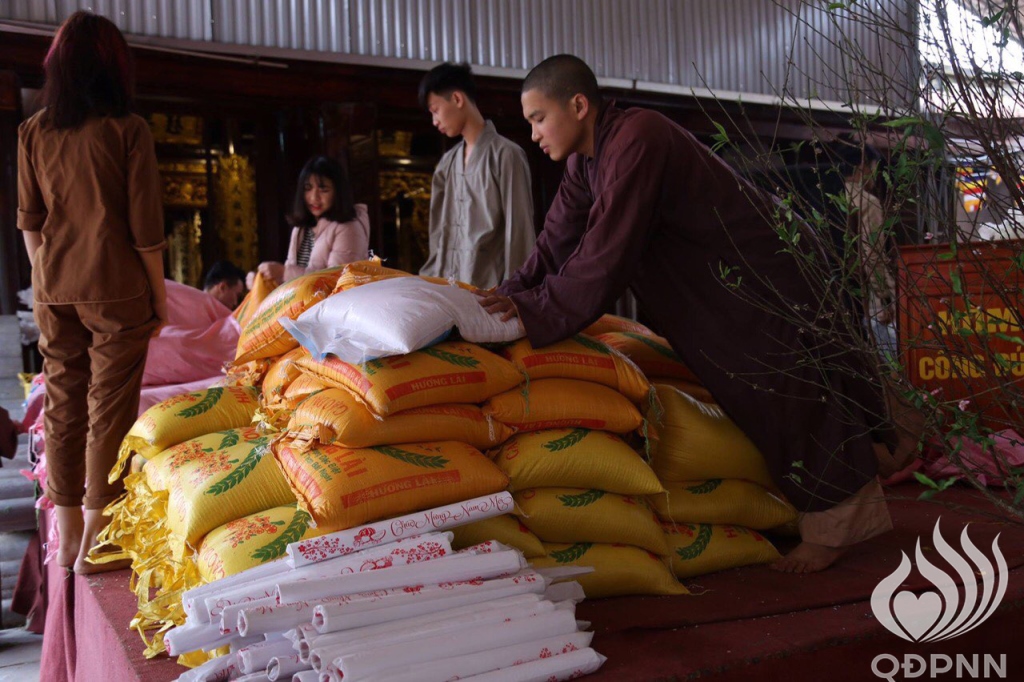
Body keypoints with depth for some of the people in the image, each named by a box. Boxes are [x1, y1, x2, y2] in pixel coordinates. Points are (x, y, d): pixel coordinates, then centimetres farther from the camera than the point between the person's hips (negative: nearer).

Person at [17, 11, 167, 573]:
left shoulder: (33, 132, 4)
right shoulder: (127, 130, -9)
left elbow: (29, 221, 8)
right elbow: (144, 226, -9)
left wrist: (43, 281, 19)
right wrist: (159, 293, 0)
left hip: (54, 292, 5)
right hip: (115, 290, -4)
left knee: (62, 407, 12)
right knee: (108, 411, 3)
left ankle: (67, 536, 23)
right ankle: (95, 543, 10)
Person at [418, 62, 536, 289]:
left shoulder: (505, 155, -6)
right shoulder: (447, 163, 13)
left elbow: (519, 232, -9)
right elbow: (439, 231, 15)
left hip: (490, 289, -6)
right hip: (448, 288, 6)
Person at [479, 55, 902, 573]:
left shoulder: (636, 141, -30)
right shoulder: (584, 161, 1)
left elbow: (607, 255, -34)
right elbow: (558, 242, 0)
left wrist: (536, 313, -31)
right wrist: (511, 296, -12)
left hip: (769, 273, -10)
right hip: (725, 281, 10)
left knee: (788, 393, -2)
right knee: (748, 389, 18)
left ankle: (833, 527, 15)